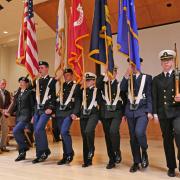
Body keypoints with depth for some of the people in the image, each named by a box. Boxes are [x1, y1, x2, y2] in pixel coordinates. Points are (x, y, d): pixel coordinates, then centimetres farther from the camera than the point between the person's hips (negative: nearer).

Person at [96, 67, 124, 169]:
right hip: (105, 113, 3)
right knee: (108, 136, 6)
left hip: (116, 112, -2)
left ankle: (117, 151, 2)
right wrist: (105, 75, -21)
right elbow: (97, 84, -16)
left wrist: (125, 112, 2)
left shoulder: (120, 84, 5)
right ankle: (112, 160, 19)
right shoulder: (103, 83, 9)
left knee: (113, 131, -25)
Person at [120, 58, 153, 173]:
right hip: (130, 111, 3)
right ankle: (136, 162, 20)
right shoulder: (127, 78, 12)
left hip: (142, 110, -3)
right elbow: (122, 89, -7)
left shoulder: (147, 78, 4)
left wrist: (150, 111, -9)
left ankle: (144, 152, 7)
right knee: (133, 138, 6)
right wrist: (127, 74, -12)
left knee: (139, 132, -23)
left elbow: (150, 96, 0)